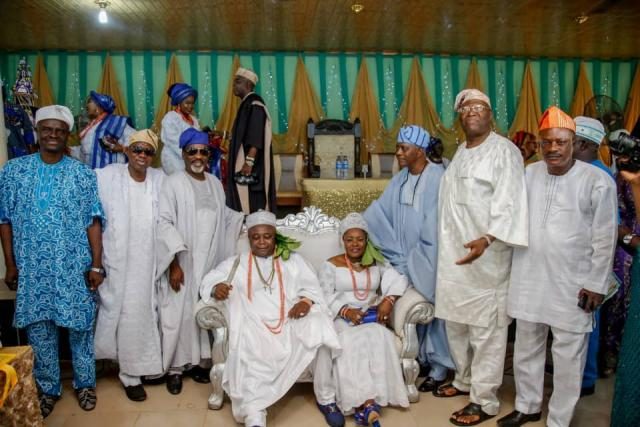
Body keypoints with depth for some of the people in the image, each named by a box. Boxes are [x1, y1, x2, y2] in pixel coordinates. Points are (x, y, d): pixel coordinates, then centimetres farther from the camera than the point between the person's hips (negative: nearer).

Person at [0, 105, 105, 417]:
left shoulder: (83, 174, -2)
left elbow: (93, 222, -3)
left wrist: (96, 265, -7)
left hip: (75, 268, -1)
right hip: (32, 268, 1)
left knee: (80, 326, 9)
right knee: (38, 330, 11)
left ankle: (85, 383, 28)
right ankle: (47, 388, 30)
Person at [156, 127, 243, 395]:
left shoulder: (215, 183, 10)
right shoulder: (173, 183, -8)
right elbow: (164, 223, -13)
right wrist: (174, 264, -18)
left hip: (210, 262, 5)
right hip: (183, 263, -5)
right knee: (180, 314, 2)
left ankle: (199, 362, 26)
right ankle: (174, 368, 17)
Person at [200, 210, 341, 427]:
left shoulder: (293, 260, 23)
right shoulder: (236, 263, 22)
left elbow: (312, 287, 15)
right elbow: (209, 281, 14)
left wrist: (306, 301, -9)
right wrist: (216, 287, -12)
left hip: (290, 324, 1)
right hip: (254, 325, -1)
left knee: (318, 331, -30)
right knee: (251, 356, -35)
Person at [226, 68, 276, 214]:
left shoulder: (255, 104, -13)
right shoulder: (246, 104, 17)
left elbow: (256, 137, -22)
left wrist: (249, 161, -27)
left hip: (252, 165, -10)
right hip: (242, 162, 10)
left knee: (251, 204, -8)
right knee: (245, 202, 10)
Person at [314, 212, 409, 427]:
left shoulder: (377, 262, 15)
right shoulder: (331, 265, 7)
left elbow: (398, 280, 2)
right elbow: (325, 296, -4)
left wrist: (388, 300, -17)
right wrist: (345, 311, -21)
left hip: (371, 317, 2)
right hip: (341, 319, -1)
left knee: (379, 338, -30)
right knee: (350, 344, -32)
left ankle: (364, 404, -31)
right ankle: (367, 403, -31)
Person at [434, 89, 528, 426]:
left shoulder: (504, 151, -9)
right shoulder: (461, 152, 15)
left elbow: (508, 203, -19)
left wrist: (487, 239, -33)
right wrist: (445, 245, 17)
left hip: (486, 256, -8)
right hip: (453, 253, 8)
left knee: (486, 331, 0)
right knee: (456, 324, 18)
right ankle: (466, 380, 36)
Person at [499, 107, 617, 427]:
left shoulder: (597, 181, -9)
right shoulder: (527, 175, 4)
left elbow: (605, 239, -7)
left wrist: (596, 285, -8)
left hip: (572, 286, -4)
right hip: (529, 280, 4)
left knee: (568, 358, 8)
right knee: (526, 349, 18)